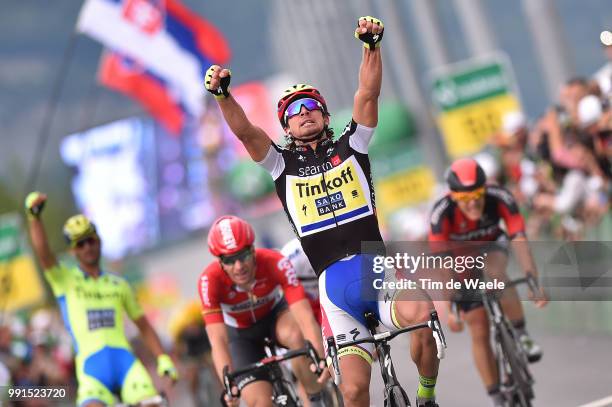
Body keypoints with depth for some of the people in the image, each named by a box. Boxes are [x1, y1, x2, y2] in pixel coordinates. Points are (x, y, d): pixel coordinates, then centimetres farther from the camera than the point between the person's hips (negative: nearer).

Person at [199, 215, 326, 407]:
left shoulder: (275, 263, -34)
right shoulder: (210, 280, -33)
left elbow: (305, 316, -42)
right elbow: (218, 341, -39)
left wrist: (321, 359, -57)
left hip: (275, 314, 0)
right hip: (240, 333, 0)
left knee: (296, 335, -35)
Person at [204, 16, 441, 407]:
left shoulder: (350, 147, 14)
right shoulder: (282, 163, 13)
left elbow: (368, 93, 1)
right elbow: (244, 130, -2)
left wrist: (372, 45, -13)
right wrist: (223, 95, -19)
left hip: (377, 266, 0)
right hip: (335, 284, 0)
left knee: (420, 315, -33)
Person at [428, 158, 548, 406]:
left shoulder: (500, 198, -33)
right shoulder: (442, 212, -36)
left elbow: (519, 241, -38)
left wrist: (534, 282, -49)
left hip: (491, 247, 0)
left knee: (495, 274, -37)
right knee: (480, 333, -6)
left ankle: (522, 335, -18)